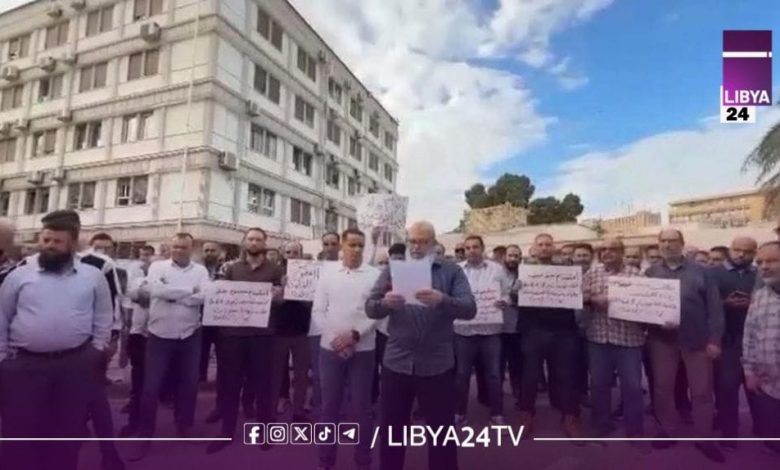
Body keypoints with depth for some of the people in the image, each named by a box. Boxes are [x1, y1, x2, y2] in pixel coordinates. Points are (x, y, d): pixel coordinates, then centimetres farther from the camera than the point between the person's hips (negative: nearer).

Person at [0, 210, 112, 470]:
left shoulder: (93, 276, 1)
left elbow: (103, 317, 6)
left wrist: (97, 350, 1)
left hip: (76, 364, 0)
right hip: (25, 364, 0)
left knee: (67, 429, 13)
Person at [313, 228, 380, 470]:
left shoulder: (375, 275, -3)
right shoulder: (328, 273, 2)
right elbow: (317, 311, 0)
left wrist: (354, 335, -16)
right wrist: (335, 337, -10)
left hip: (362, 350, -1)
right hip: (330, 348, 1)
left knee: (361, 408, 9)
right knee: (329, 406, 12)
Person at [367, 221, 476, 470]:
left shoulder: (452, 271, 0)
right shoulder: (392, 270, 5)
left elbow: (470, 308, -11)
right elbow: (370, 307, -1)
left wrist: (442, 301, -30)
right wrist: (385, 302, -25)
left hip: (437, 364, -1)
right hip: (396, 362, 2)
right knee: (392, 427, 16)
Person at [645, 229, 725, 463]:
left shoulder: (701, 271, 0)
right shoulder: (651, 273, 5)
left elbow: (714, 307, -2)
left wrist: (715, 339, -7)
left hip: (697, 338, -1)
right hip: (661, 338, 1)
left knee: (702, 390, 8)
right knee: (662, 387, 11)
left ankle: (704, 438, 25)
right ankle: (667, 431, 27)